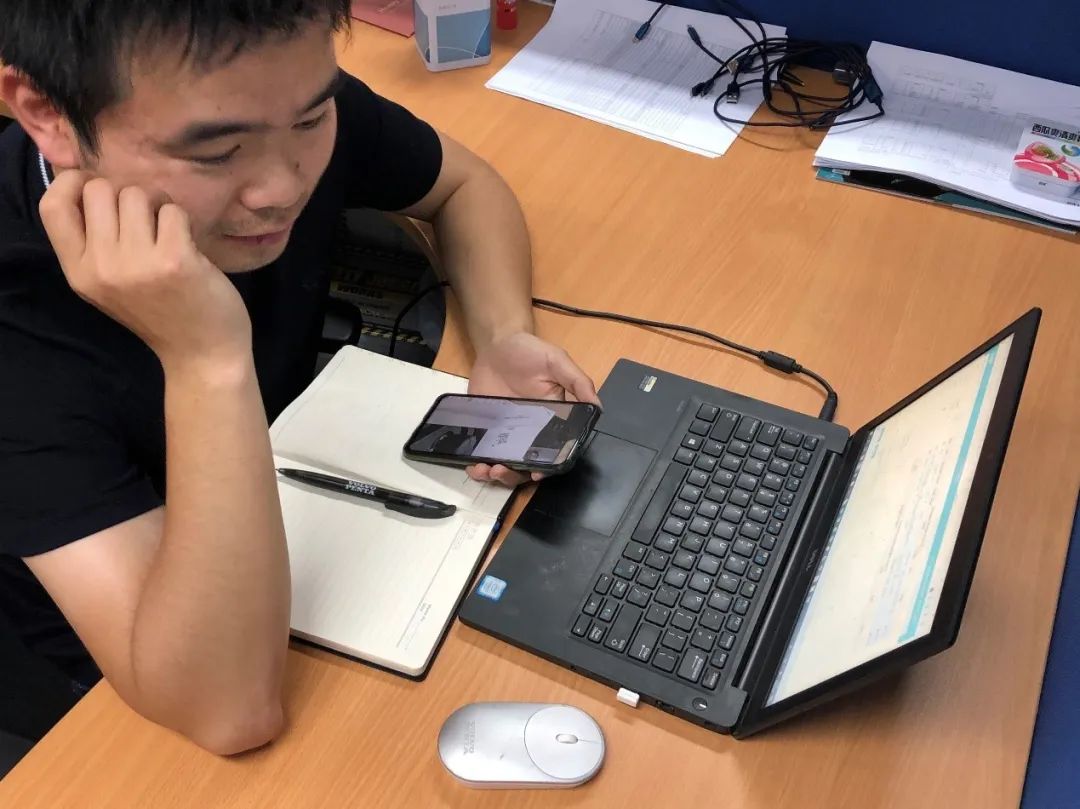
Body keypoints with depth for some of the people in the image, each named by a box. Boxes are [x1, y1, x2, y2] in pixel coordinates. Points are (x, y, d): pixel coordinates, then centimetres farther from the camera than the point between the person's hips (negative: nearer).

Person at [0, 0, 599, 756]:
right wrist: (206, 361, -44)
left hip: (306, 501, 5)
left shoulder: (279, 102, -21)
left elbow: (463, 183, -2)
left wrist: (503, 338, -20)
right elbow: (230, 710, -35)